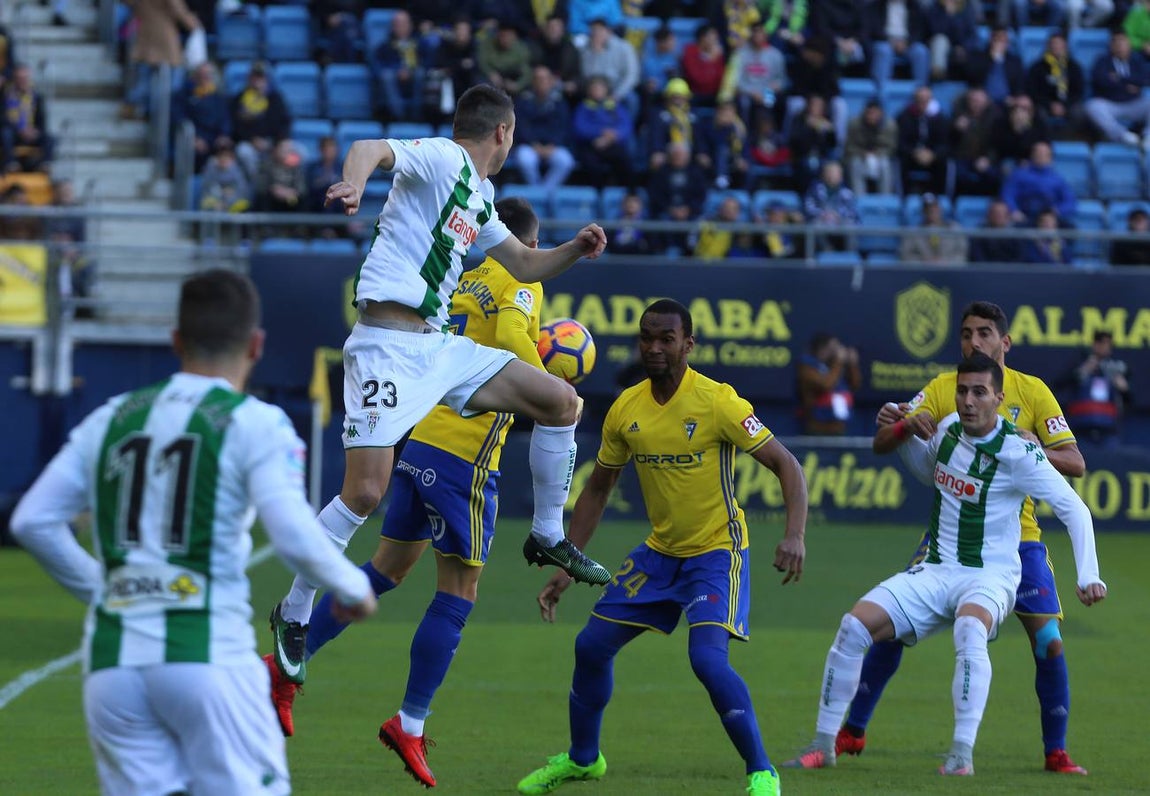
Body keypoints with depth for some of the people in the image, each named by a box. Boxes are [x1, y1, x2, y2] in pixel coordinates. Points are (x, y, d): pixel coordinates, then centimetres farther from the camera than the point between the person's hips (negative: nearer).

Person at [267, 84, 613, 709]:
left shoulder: (480, 196, 20)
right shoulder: (441, 159, -6)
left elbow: (524, 265, 32)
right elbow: (371, 149, -25)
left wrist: (576, 249, 12)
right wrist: (354, 182, -48)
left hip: (440, 346, 9)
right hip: (388, 346, -9)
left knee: (561, 400, 4)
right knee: (366, 492, -15)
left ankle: (548, 538, 20)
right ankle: (294, 614, 0)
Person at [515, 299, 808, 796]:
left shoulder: (717, 402, -20)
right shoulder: (626, 410, -2)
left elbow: (786, 465, -18)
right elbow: (598, 488, 11)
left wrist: (795, 535, -33)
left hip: (716, 551, -6)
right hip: (659, 551, 6)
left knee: (707, 657, -26)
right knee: (591, 646, 7)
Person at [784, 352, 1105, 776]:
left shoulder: (1017, 451, -14)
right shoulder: (948, 428, 4)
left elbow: (1074, 509, -12)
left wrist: (1088, 575, -22)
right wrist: (907, 432, 6)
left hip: (990, 576, -6)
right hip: (935, 572, 6)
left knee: (970, 626, -40)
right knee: (855, 624, -13)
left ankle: (962, 753, -37)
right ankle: (824, 744, -2)